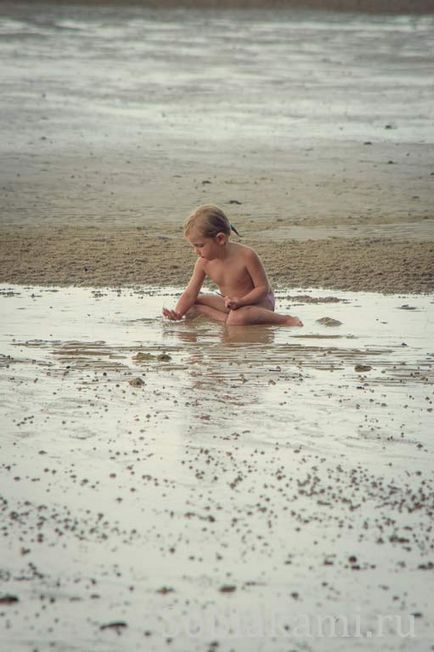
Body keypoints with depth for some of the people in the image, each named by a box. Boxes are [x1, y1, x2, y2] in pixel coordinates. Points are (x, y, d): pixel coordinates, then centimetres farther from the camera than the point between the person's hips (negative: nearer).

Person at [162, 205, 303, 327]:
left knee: (237, 319, -40)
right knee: (190, 307, -2)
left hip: (258, 301, -7)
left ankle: (285, 320, -24)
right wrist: (177, 314, -23)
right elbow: (190, 294, -5)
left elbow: (263, 287, -19)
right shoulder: (204, 262, -8)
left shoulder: (246, 256, -25)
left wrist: (241, 301, -35)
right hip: (231, 302, 7)